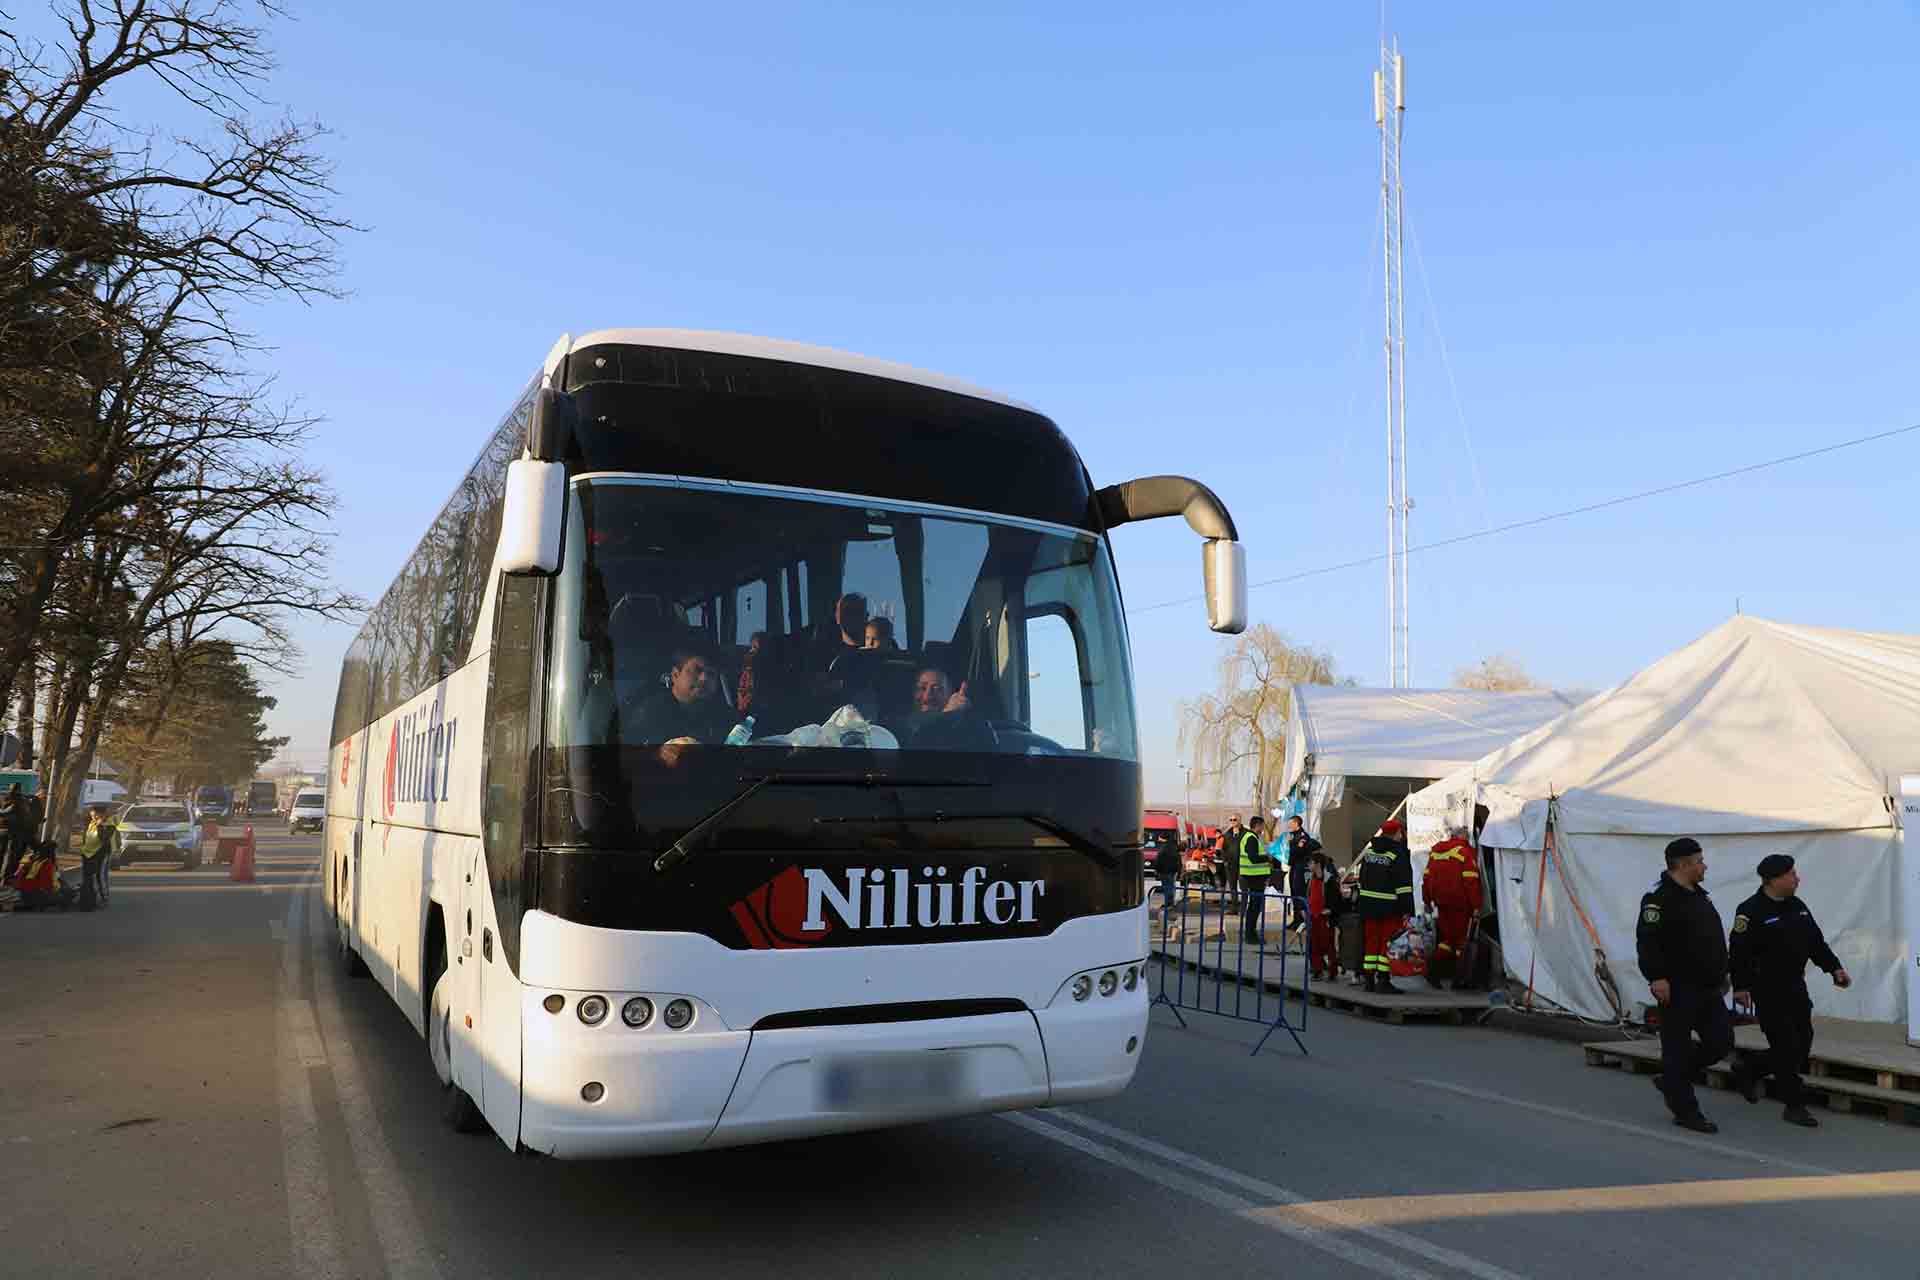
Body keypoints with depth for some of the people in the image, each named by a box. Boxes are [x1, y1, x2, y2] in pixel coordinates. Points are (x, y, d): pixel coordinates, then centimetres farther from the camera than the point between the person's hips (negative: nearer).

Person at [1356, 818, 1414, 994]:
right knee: (1388, 942, -3)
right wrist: (1407, 910, -14)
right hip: (1389, 907, -6)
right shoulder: (1399, 853, -11)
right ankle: (1383, 981, -7)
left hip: (1368, 904, 6)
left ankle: (1370, 980, 14)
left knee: (1372, 940, 11)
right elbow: (1404, 883, -15)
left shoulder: (1369, 850, 10)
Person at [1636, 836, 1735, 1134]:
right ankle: (1686, 1111, 9)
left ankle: (1671, 1079, 26)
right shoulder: (1659, 898, -14)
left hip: (1707, 989, 9)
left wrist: (1721, 973, 23)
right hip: (1678, 990, -9)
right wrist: (1656, 977, -28)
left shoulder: (1699, 895, 16)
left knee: (1721, 1042, 9)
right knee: (1678, 1049, 0)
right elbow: (1647, 941, -22)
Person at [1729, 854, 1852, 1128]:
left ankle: (1748, 1072, 30)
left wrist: (1834, 968, 5)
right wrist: (1740, 987, -19)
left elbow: (1816, 941, 16)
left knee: (1802, 1045, 12)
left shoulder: (1797, 907, 10)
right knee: (1786, 1047, -6)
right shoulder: (1751, 911, -15)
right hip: (1768, 991, -8)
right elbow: (1738, 951, -17)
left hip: (1795, 987, 8)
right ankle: (1795, 1106, 5)